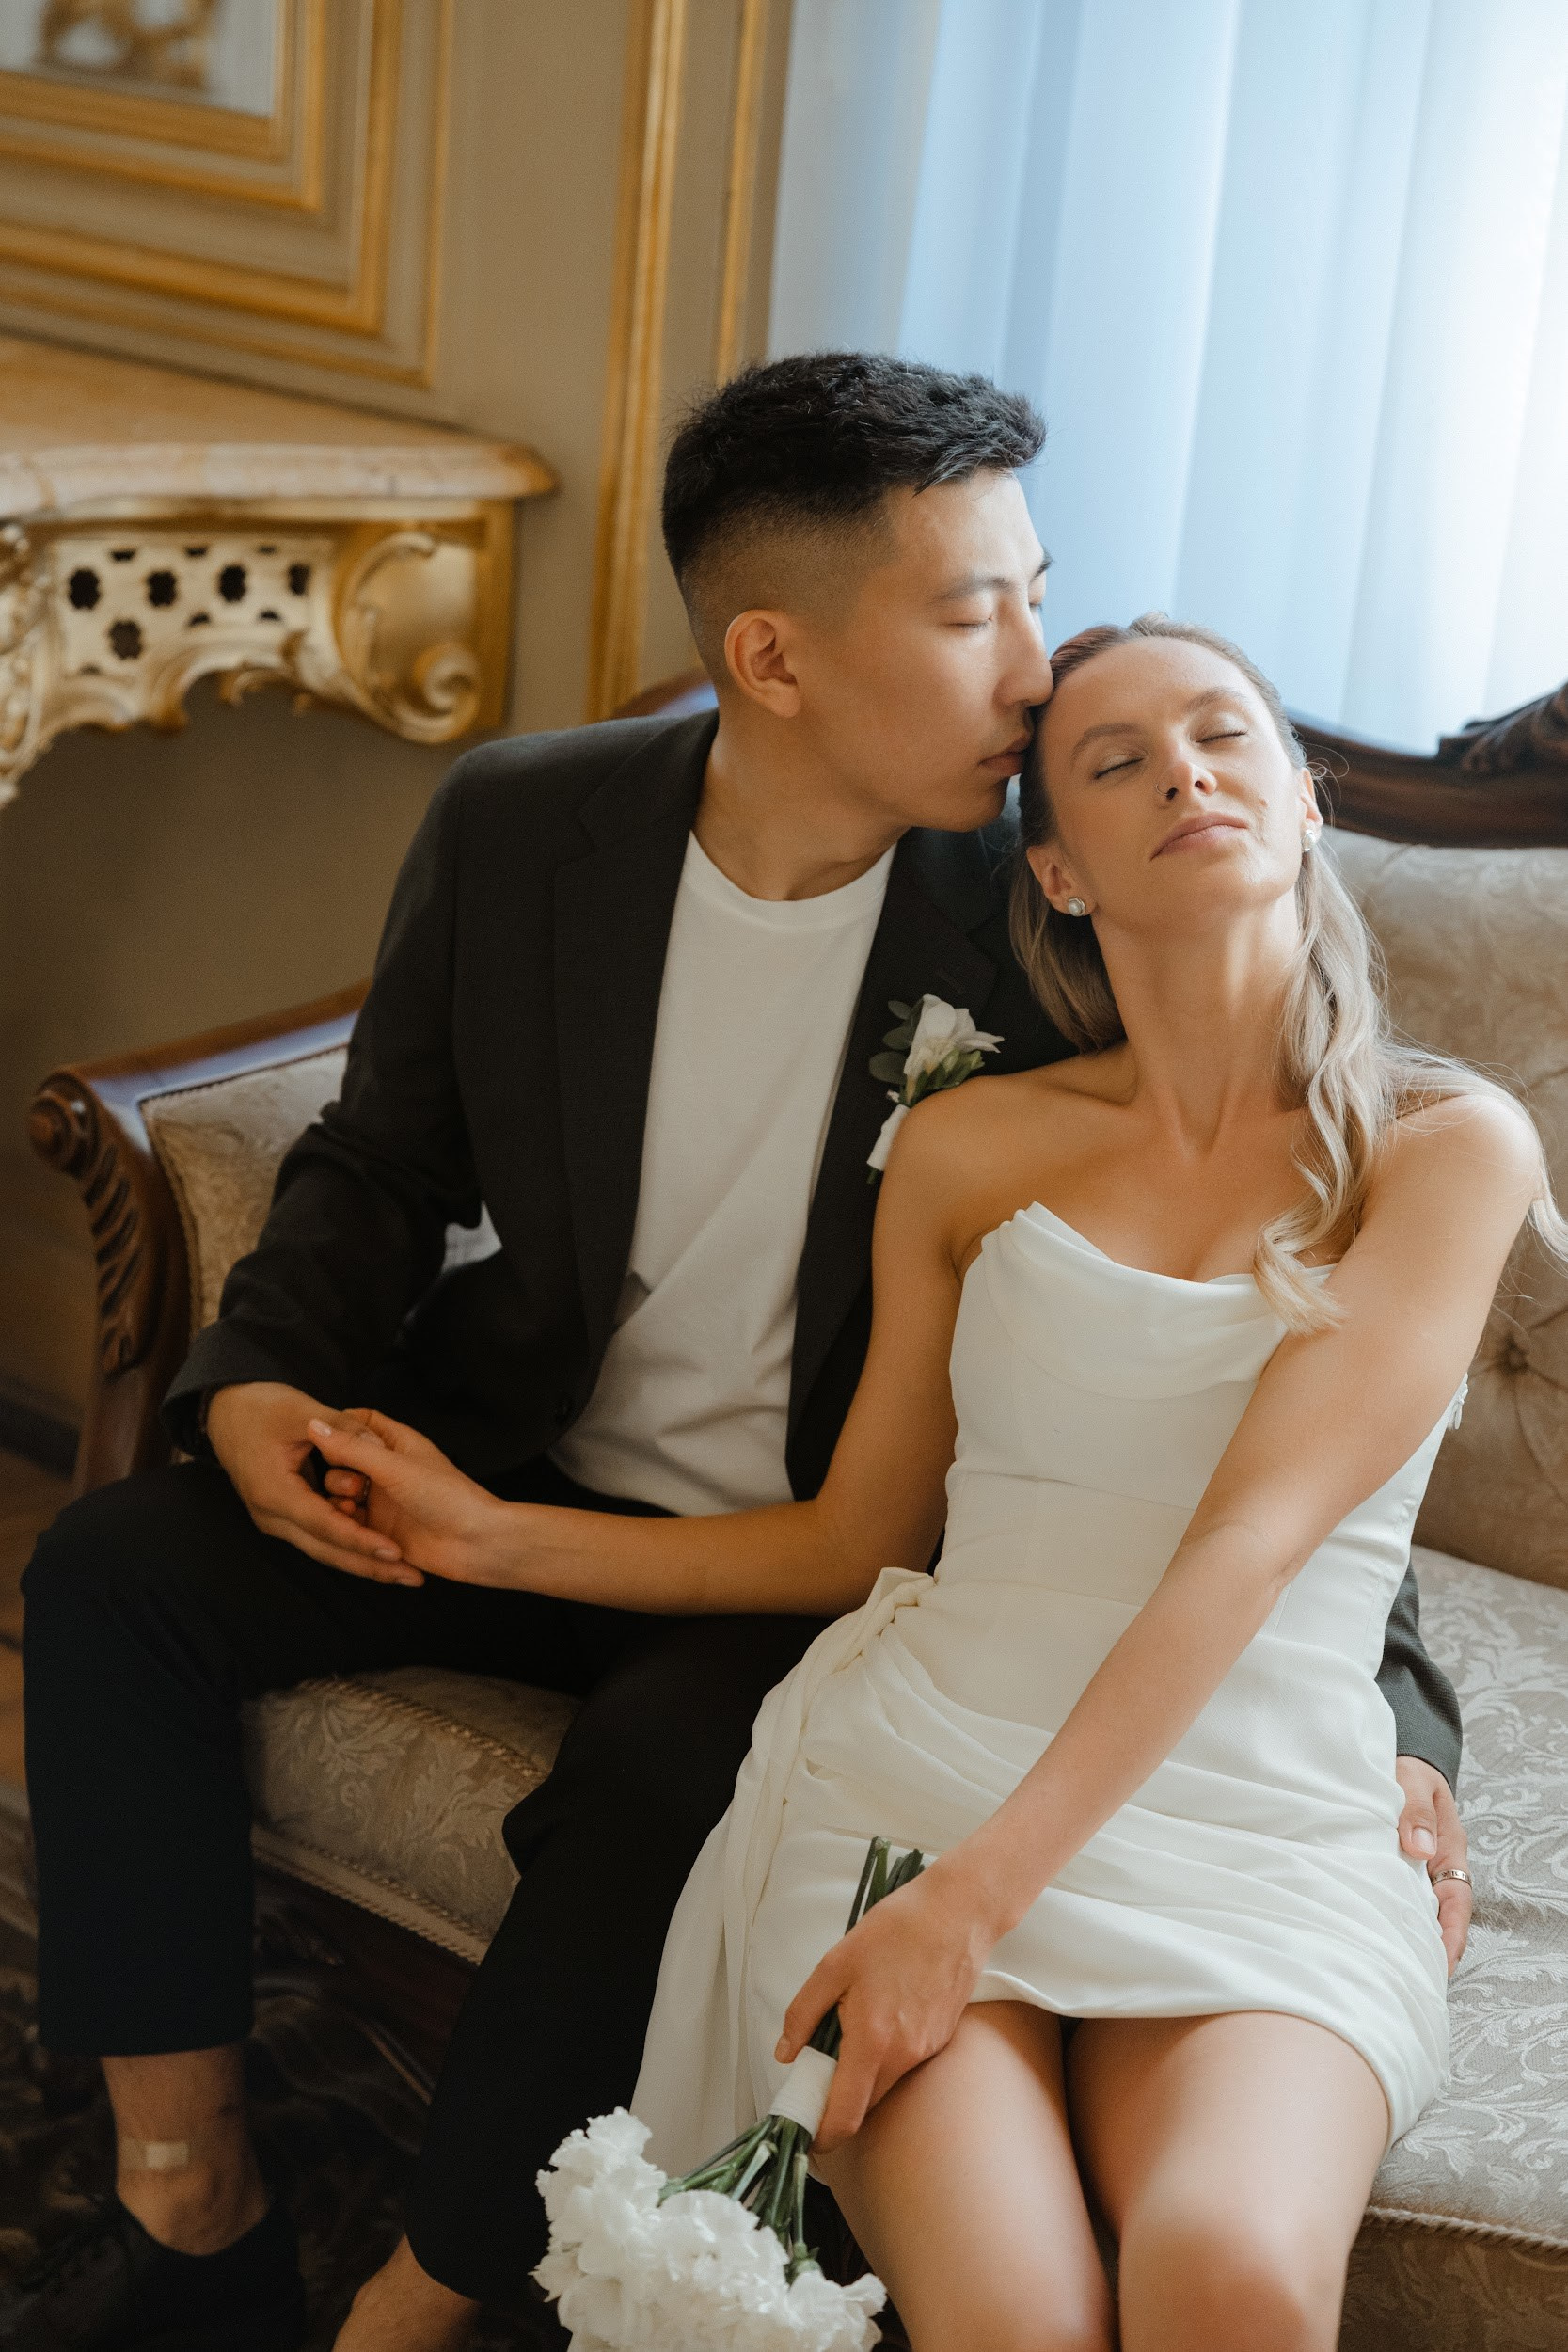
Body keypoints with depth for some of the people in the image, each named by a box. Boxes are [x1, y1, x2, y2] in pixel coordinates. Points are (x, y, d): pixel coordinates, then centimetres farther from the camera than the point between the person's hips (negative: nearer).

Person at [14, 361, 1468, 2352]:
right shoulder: (515, 828, -7)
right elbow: (383, 1159, 7)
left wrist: (1384, 1699, -20)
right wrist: (263, 1379, -12)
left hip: (828, 1567, -4)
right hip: (513, 1480, 4)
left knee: (662, 1765, -33)